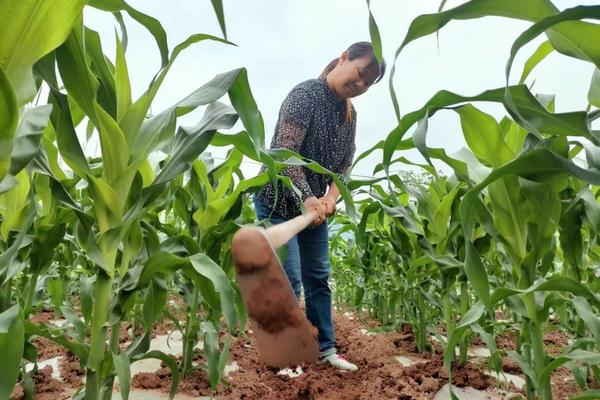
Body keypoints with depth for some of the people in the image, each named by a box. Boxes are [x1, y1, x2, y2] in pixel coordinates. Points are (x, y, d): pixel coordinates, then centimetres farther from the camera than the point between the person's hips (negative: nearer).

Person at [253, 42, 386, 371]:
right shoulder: (306, 93, -15)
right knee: (290, 279, -7)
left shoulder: (350, 113, 8)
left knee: (319, 277, 10)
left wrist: (331, 197, -11)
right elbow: (285, 151, -24)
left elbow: (345, 162, 6)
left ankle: (325, 349, 22)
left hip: (314, 203, 7)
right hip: (279, 200, -7)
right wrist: (306, 197, -33)